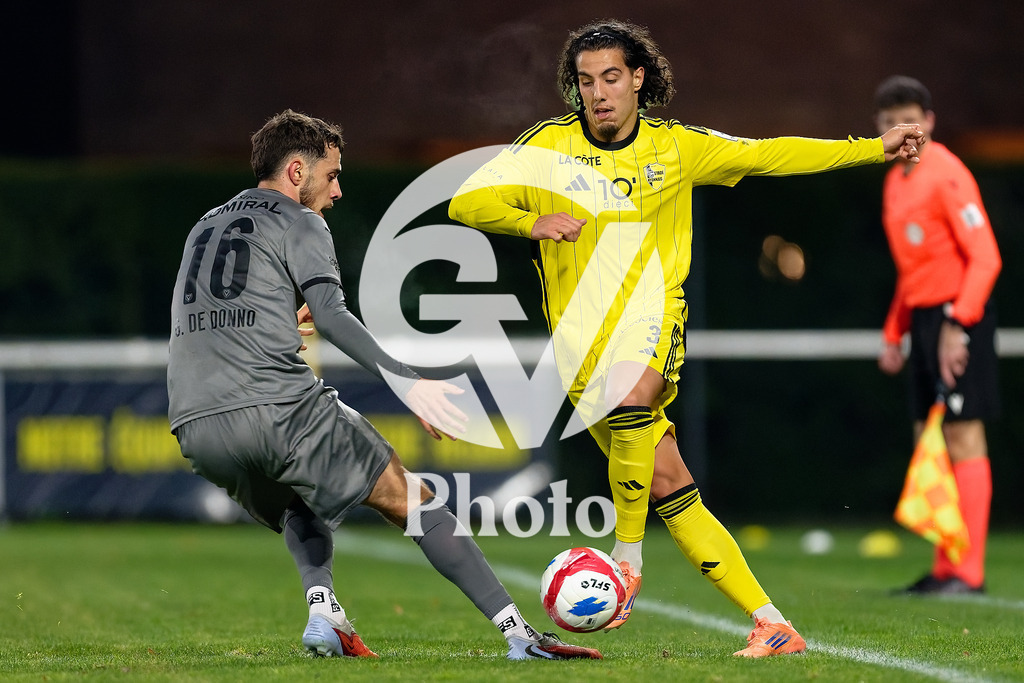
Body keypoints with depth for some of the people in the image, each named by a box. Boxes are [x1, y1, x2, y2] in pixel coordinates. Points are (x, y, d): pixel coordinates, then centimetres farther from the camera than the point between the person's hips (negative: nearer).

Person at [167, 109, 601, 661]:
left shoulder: (202, 229, 26)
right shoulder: (298, 222, 6)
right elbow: (331, 316, -10)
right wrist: (407, 382, -16)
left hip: (195, 429, 6)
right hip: (280, 407, -6)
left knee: (299, 508, 34)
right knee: (408, 498, 4)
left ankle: (323, 612, 6)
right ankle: (518, 634, -3)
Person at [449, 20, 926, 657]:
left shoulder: (674, 146, 6)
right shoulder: (549, 144, 3)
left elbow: (768, 155, 13)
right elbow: (465, 202, 2)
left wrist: (876, 148, 12)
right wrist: (530, 221, -16)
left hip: (651, 321, -1)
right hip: (583, 337, 1)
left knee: (630, 401, -35)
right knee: (669, 489, -5)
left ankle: (628, 558, -18)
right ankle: (769, 622, -1)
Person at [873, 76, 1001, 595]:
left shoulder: (946, 175, -11)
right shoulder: (895, 182, 16)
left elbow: (985, 258, -16)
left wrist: (956, 324, -22)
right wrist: (894, 334, 20)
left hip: (959, 318, -9)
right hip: (924, 319, 9)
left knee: (963, 439, -9)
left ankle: (969, 572, -10)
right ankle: (944, 570, 11)